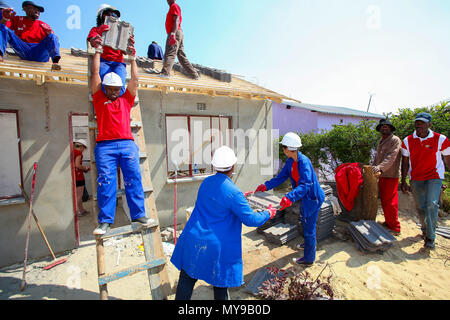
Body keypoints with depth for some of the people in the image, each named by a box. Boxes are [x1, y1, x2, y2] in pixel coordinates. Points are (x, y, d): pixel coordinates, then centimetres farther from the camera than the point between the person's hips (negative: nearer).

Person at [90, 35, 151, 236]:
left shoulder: (126, 100, 23)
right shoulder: (99, 99, 20)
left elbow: (135, 79, 27)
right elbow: (95, 73, 23)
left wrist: (133, 58, 37)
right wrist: (98, 51, 33)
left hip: (127, 143, 1)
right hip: (105, 145, -1)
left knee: (133, 179, -4)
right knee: (105, 182, -6)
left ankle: (138, 215, 0)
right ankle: (105, 221, -1)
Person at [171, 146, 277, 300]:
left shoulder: (206, 183, -1)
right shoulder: (234, 193, -22)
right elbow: (250, 219, -15)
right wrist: (268, 214, 3)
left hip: (193, 242, 6)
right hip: (216, 246, -5)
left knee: (187, 279, 20)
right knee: (220, 282, 18)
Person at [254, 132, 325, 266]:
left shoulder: (304, 161, -31)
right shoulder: (290, 161, -5)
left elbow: (305, 185, -40)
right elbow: (281, 177, 0)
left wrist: (290, 197, -52)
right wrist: (266, 186, -10)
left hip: (312, 197, -9)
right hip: (304, 196, 9)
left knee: (309, 227, 6)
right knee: (304, 221, 29)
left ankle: (309, 259, 26)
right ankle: (308, 243, 55)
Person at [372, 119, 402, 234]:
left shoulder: (395, 140, -9)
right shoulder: (381, 141, 17)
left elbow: (391, 157, -22)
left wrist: (380, 168, -34)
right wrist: (372, 168, 7)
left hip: (391, 176, -8)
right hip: (382, 175, 8)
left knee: (389, 202, -4)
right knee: (384, 200, 14)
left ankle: (395, 227, 7)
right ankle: (388, 222, 28)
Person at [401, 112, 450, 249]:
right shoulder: (408, 141, -1)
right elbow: (405, 162, 3)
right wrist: (403, 181, 0)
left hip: (434, 176, -2)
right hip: (415, 178, 2)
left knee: (432, 204, -14)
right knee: (420, 207, 9)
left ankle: (430, 237, -4)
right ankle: (425, 229, 32)